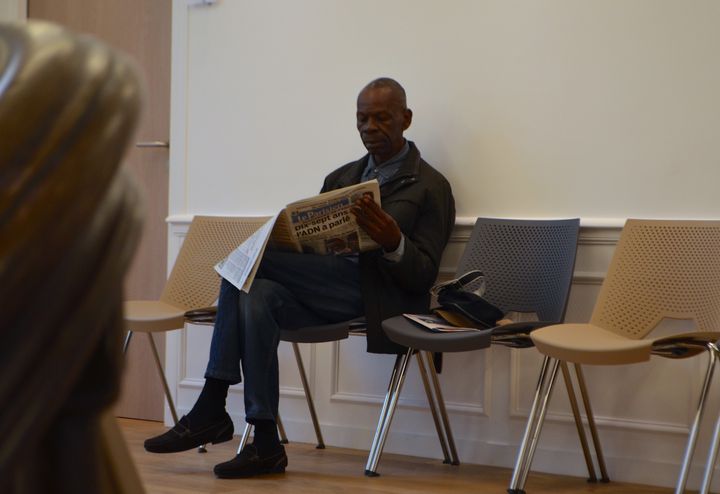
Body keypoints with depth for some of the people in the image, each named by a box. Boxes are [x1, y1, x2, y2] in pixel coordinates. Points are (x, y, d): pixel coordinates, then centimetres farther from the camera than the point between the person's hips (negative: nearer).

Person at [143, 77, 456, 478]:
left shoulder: (431, 187, 4)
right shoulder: (342, 178, 24)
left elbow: (423, 276, -3)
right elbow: (310, 243, 19)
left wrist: (393, 243, -25)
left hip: (376, 297, -6)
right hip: (323, 291, 6)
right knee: (257, 297, -27)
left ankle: (211, 408, -17)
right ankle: (265, 445, -26)